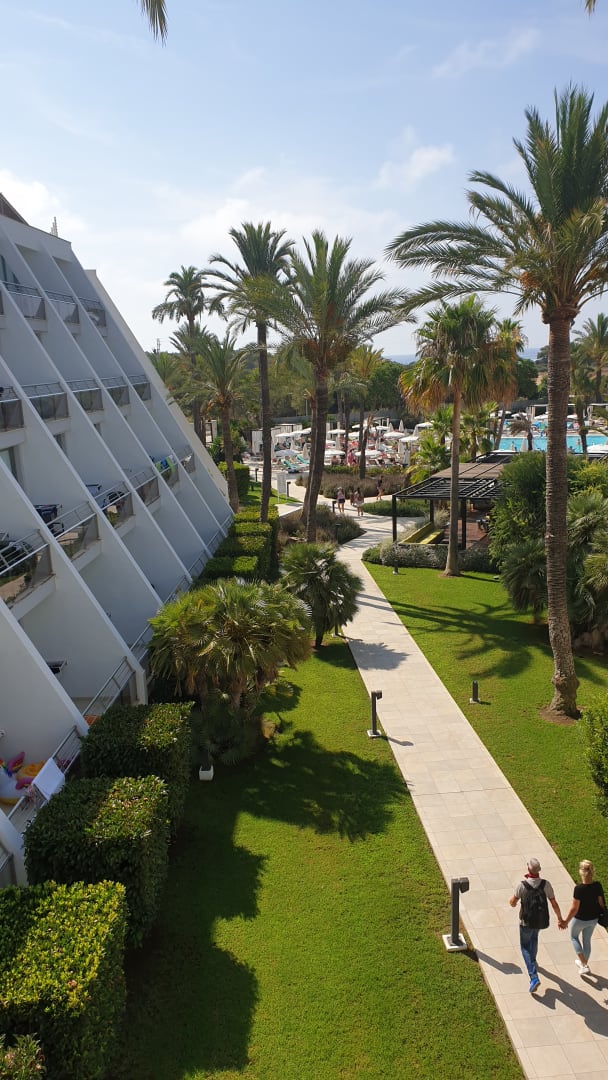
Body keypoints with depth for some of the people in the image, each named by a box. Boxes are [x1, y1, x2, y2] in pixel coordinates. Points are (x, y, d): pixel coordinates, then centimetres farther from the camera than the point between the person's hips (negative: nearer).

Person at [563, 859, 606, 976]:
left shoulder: (579, 889, -32)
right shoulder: (598, 886, -18)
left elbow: (574, 909, -25)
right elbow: (601, 903, -3)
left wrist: (566, 921, -12)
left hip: (580, 919, -4)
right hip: (593, 919, 4)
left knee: (574, 937, 24)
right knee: (587, 940, 26)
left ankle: (584, 965, 17)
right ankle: (584, 963, 44)